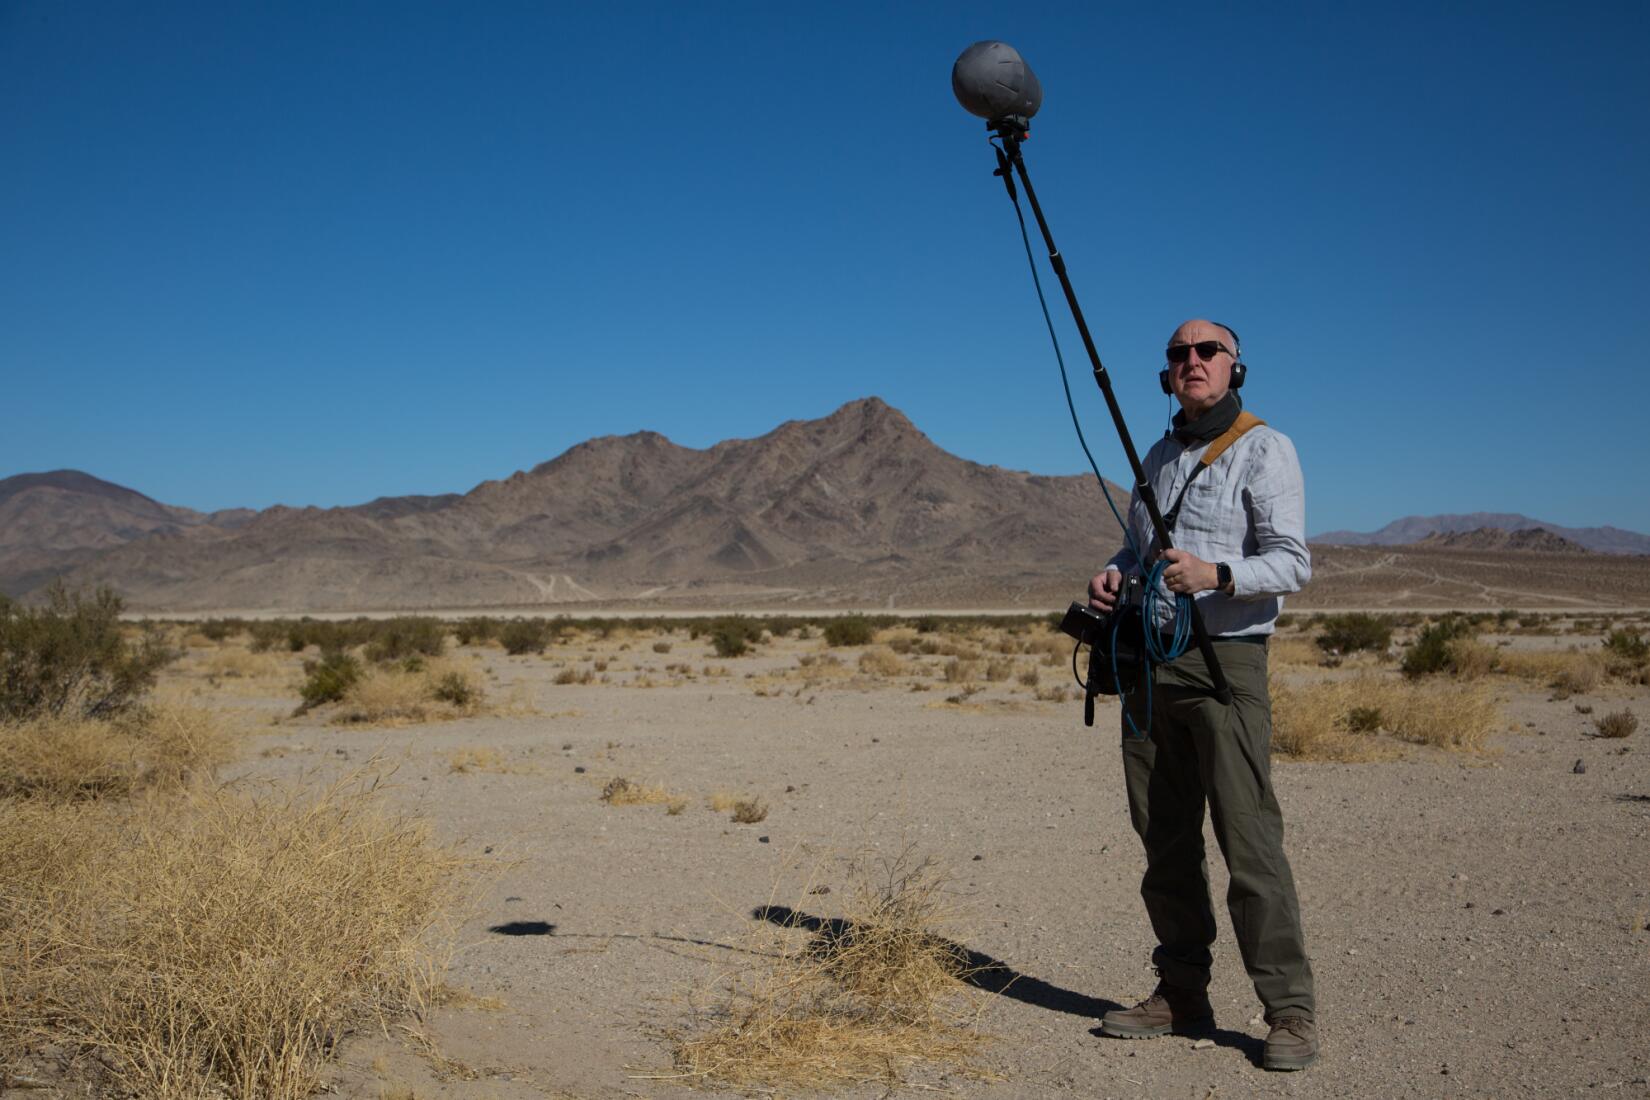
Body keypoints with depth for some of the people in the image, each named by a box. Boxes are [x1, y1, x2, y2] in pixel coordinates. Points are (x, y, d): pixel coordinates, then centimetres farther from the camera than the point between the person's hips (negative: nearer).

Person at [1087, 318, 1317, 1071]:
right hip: (1149, 662, 7)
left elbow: (1291, 563, -12)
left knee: (1249, 839, -9)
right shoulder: (1159, 457, 17)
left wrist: (1213, 574, -30)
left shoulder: (1264, 450, -4)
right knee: (1165, 840, 9)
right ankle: (1182, 995, 19)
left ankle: (1290, 1011, 1)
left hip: (1224, 662, -7)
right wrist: (1112, 579, 3)